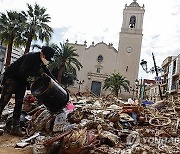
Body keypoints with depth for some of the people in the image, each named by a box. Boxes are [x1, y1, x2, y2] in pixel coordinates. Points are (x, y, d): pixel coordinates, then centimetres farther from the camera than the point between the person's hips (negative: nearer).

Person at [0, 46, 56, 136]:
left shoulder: (41, 61, -1)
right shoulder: (31, 57, -26)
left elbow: (46, 71, 16)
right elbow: (23, 72, -31)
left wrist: (54, 80, 12)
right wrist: (38, 74, -30)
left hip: (22, 80, 8)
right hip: (11, 77, -8)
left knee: (19, 103, 3)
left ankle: (15, 127, 6)